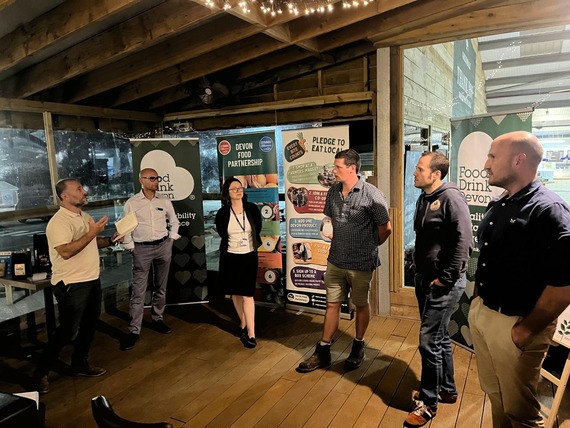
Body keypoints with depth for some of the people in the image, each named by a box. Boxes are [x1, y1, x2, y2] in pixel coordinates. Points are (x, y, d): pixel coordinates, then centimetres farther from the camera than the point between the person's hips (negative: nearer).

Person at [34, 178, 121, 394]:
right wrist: (92, 233, -30)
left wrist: (111, 239, 0)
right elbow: (66, 252, -30)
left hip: (92, 280, 9)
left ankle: (80, 364, 33)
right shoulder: (58, 222, -19)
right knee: (68, 331, 0)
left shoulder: (85, 217, 9)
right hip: (71, 285, -9)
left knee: (89, 325, 17)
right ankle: (42, 371, 19)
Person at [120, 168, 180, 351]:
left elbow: (174, 221, 16)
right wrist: (131, 248, -5)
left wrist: (171, 239, 7)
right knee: (138, 291, -4)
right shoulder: (132, 203, -5)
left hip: (163, 246, 3)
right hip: (142, 248, -3)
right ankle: (134, 330, 4)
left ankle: (158, 320, 29)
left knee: (161, 287, 13)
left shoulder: (164, 201, 4)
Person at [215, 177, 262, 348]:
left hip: (249, 256, -1)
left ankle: (250, 333, -3)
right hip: (230, 257, 1)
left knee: (247, 294, -5)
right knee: (235, 292, 12)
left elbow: (258, 229, 9)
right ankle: (243, 324, 31)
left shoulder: (252, 208, -7)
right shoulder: (222, 213, -9)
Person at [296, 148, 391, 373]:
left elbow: (385, 228, -8)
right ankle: (323, 352, 23)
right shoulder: (333, 192, 1)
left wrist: (369, 247, 4)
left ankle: (358, 348, 35)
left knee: (361, 305, 14)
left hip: (361, 263, -5)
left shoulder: (371, 194, -17)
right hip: (336, 260, 5)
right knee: (332, 304, 12)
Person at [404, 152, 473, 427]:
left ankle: (428, 402, 14)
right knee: (439, 337, 19)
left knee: (429, 341, -3)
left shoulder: (451, 198, -17)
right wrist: (419, 271, 14)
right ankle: (447, 390, 36)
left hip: (443, 284, -9)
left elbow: (464, 242, -23)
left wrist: (446, 278, -20)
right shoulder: (424, 198, 10)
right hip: (424, 279, 9)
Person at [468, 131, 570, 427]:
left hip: (513, 324, -7)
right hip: (480, 314, 7)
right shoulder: (497, 206, 7)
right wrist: (478, 302, 11)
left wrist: (526, 330, -17)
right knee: (494, 395, 23)